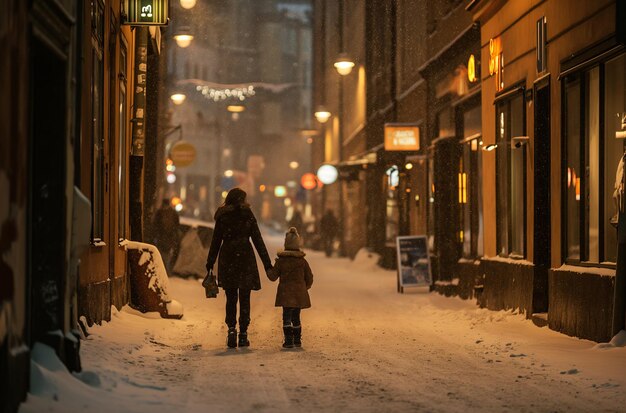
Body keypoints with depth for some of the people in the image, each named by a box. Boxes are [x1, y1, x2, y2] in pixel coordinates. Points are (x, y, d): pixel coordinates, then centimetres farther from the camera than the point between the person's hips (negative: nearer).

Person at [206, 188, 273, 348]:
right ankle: (243, 334, 5)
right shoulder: (248, 215, -3)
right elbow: (258, 240, -3)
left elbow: (215, 241, 4)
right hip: (245, 258, -1)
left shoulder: (222, 217, 2)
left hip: (227, 259, 1)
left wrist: (210, 263, 11)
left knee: (231, 297, 11)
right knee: (244, 298, 6)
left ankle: (231, 329, -5)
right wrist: (267, 263, -1)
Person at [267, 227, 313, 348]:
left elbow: (273, 276, -2)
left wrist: (269, 269, 18)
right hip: (299, 293, 3)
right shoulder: (302, 261, 1)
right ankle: (297, 340, 17)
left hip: (286, 293, -3)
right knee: (296, 317, 13)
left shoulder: (281, 261, -6)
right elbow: (309, 277, 7)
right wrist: (305, 287, 25)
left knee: (287, 316, -3)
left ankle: (288, 340, -12)